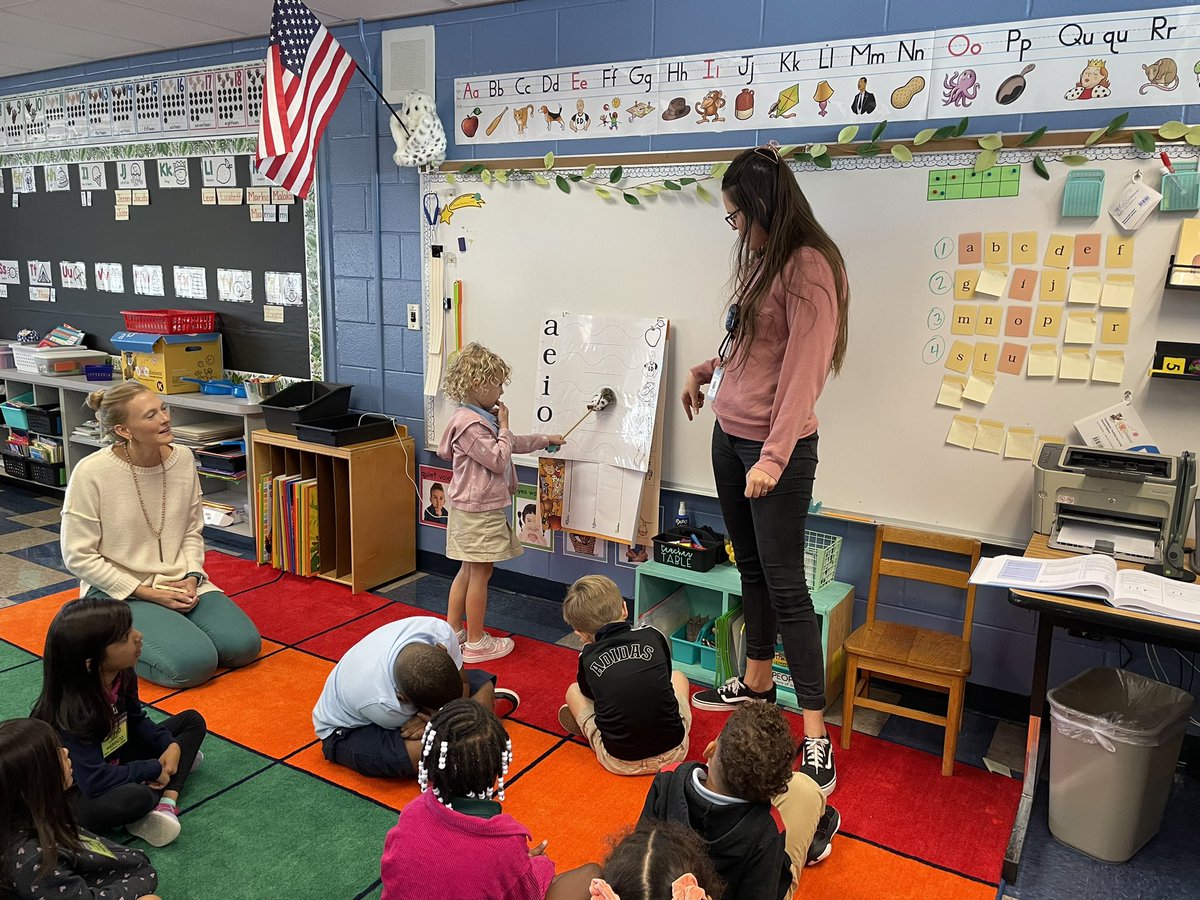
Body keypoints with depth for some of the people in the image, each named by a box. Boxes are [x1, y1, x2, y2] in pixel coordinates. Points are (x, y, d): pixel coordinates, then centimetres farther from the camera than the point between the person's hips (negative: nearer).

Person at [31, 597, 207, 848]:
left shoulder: (121, 676, -10)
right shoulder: (73, 711, -32)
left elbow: (137, 721, 8)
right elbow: (94, 781, -32)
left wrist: (171, 746, -8)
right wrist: (153, 769, -20)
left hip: (115, 764, 9)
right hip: (78, 793, -9)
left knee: (192, 721, 8)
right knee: (134, 797, -40)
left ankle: (166, 804, -12)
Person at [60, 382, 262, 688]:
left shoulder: (183, 458, -3)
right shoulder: (91, 473, -17)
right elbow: (79, 556, -12)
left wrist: (191, 578, -9)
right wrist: (148, 593, -15)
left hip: (179, 585, 5)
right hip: (119, 591, -5)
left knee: (244, 645, -11)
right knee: (195, 662, -22)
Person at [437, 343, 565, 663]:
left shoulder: (481, 417, 11)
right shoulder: (469, 423, -22)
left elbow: (511, 444, 25)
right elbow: (498, 459, -22)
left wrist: (545, 440, 27)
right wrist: (503, 426, -12)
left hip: (478, 508, 11)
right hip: (478, 511, -11)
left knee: (468, 571, 18)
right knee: (480, 574, 0)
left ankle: (453, 631, 28)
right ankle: (476, 643, 11)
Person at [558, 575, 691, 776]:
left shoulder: (587, 657, -6)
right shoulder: (653, 636, -4)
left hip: (620, 763, -1)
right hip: (674, 752, 2)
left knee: (574, 691, 20)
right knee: (678, 676, 28)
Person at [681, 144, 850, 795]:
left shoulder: (808, 267, -16)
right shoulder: (762, 261, 11)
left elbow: (803, 369, -25)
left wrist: (774, 457, -30)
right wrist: (706, 370, 22)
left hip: (776, 448, -9)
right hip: (729, 436, 9)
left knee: (785, 584, -5)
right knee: (751, 568, 18)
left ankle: (814, 731, 6)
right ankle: (756, 681, 35)